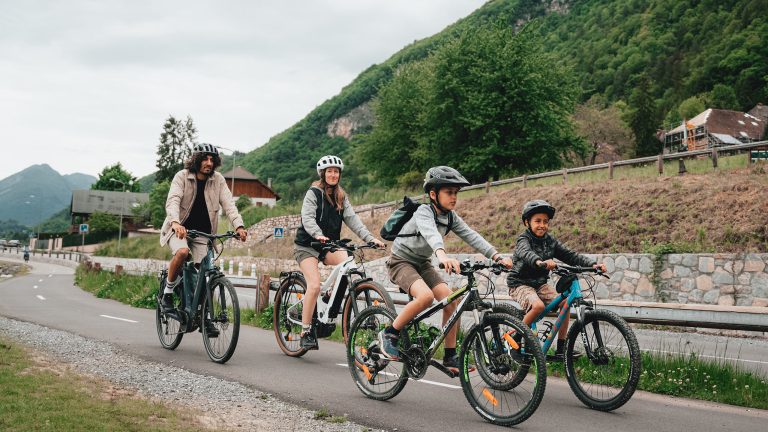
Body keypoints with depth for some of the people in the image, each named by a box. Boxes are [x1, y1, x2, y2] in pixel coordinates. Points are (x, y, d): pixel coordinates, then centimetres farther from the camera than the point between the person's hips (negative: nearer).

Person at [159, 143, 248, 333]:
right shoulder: (182, 176, -10)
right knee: (182, 252, -34)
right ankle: (167, 288, -10)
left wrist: (239, 226, -29)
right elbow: (173, 201, -24)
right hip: (180, 229, -3)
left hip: (202, 233, 3)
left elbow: (228, 203, -12)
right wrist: (175, 222, -44)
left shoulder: (218, 180, -2)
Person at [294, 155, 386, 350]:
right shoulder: (313, 193, -7)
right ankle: (306, 332, -10)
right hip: (307, 245, -5)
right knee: (314, 285, -21)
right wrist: (318, 235, -40)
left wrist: (370, 238, -15)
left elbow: (352, 219, 0)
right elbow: (307, 218, -20)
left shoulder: (341, 197, 10)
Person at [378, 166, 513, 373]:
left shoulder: (451, 217, -1)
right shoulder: (424, 212, -23)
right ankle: (389, 334, -14)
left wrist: (497, 256, -24)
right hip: (401, 261, -7)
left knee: (450, 300, -10)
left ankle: (450, 357, 0)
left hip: (422, 263, 7)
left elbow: (471, 236, -10)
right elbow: (430, 233, -44)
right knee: (426, 296, -32)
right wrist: (442, 255, -64)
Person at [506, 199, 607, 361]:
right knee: (538, 305, -33)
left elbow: (570, 255, -4)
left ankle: (561, 350, -5)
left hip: (539, 284, 6)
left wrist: (593, 264, -21)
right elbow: (526, 253, -38)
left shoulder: (550, 241, 5)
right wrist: (540, 262, -61)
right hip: (520, 284, -6)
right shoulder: (524, 239, -14)